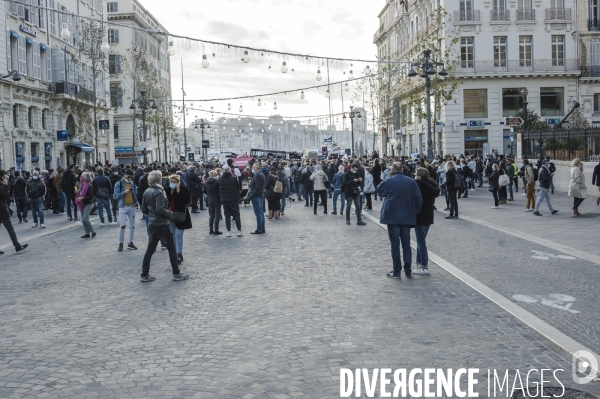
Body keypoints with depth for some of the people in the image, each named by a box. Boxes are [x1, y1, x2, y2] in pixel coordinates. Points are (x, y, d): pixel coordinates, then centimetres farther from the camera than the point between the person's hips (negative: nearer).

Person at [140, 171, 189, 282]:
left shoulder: (147, 192, 7)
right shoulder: (159, 192, -17)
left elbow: (143, 209, 11)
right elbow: (160, 209, -24)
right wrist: (170, 214, -9)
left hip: (151, 224, 8)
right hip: (162, 225, -8)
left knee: (150, 250, 12)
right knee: (171, 248, 4)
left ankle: (145, 275, 14)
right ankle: (176, 274, 9)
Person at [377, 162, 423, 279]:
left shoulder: (388, 181, -9)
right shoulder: (411, 182, 1)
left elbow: (379, 191, 10)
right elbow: (419, 199, -1)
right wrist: (414, 213, 8)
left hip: (392, 218, -3)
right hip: (407, 218, 3)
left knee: (395, 244, 2)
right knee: (406, 245, 11)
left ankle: (397, 271, 2)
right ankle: (408, 271, 14)